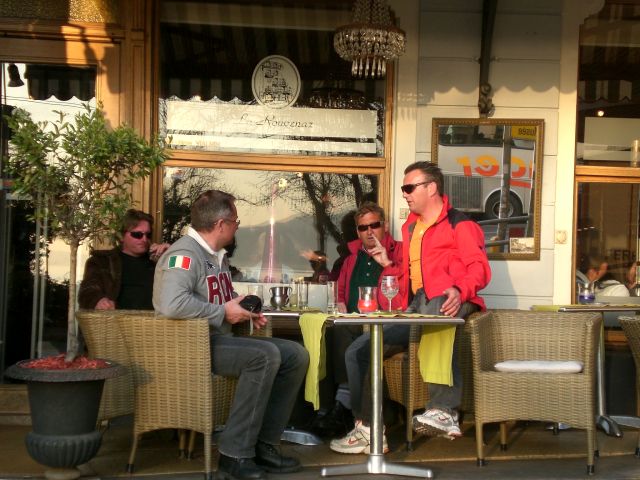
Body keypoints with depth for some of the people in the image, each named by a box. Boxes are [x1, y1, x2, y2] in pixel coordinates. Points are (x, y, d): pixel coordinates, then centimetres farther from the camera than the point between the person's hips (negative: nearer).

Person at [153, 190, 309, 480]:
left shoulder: (217, 256, 15)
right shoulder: (185, 254, -15)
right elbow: (172, 303, -34)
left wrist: (245, 312, 8)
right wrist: (223, 312, -22)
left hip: (219, 339, 10)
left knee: (296, 355, 0)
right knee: (265, 355, -30)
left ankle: (264, 445, 1)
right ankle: (235, 453, -22)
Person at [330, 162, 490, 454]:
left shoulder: (459, 224, 3)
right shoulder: (410, 227, 26)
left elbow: (480, 268, -10)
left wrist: (460, 290, -28)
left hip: (447, 304, -8)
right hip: (416, 310, 8)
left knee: (434, 309, -46)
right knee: (357, 350, -4)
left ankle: (445, 412, -47)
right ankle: (368, 430, 0)